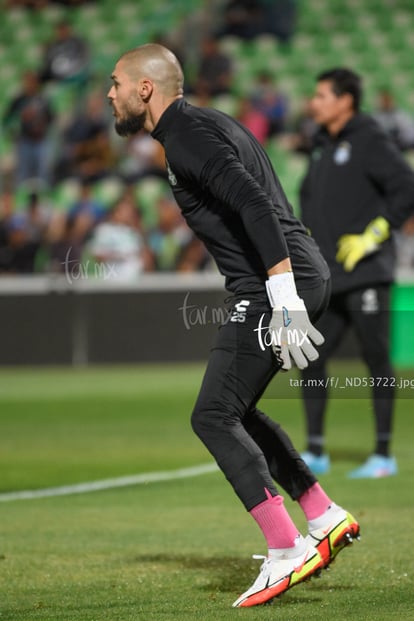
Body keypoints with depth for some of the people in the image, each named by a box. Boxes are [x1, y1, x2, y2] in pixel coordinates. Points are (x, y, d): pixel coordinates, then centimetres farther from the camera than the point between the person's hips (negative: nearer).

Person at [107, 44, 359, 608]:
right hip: (304, 276, 10)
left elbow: (255, 205, -24)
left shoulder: (187, 135, -11)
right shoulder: (207, 124, 22)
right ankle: (326, 519, 17)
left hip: (275, 286, -10)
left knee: (214, 418, -6)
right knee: (235, 412, 18)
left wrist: (284, 301, -29)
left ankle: (286, 554, -9)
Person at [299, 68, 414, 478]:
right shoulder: (322, 145, 17)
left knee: (376, 360, -3)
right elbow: (309, 195, 31)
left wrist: (374, 235, -16)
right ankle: (315, 452, 13)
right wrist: (308, 236, 16)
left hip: (365, 274, -8)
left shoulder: (368, 141, -7)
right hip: (328, 279, 8)